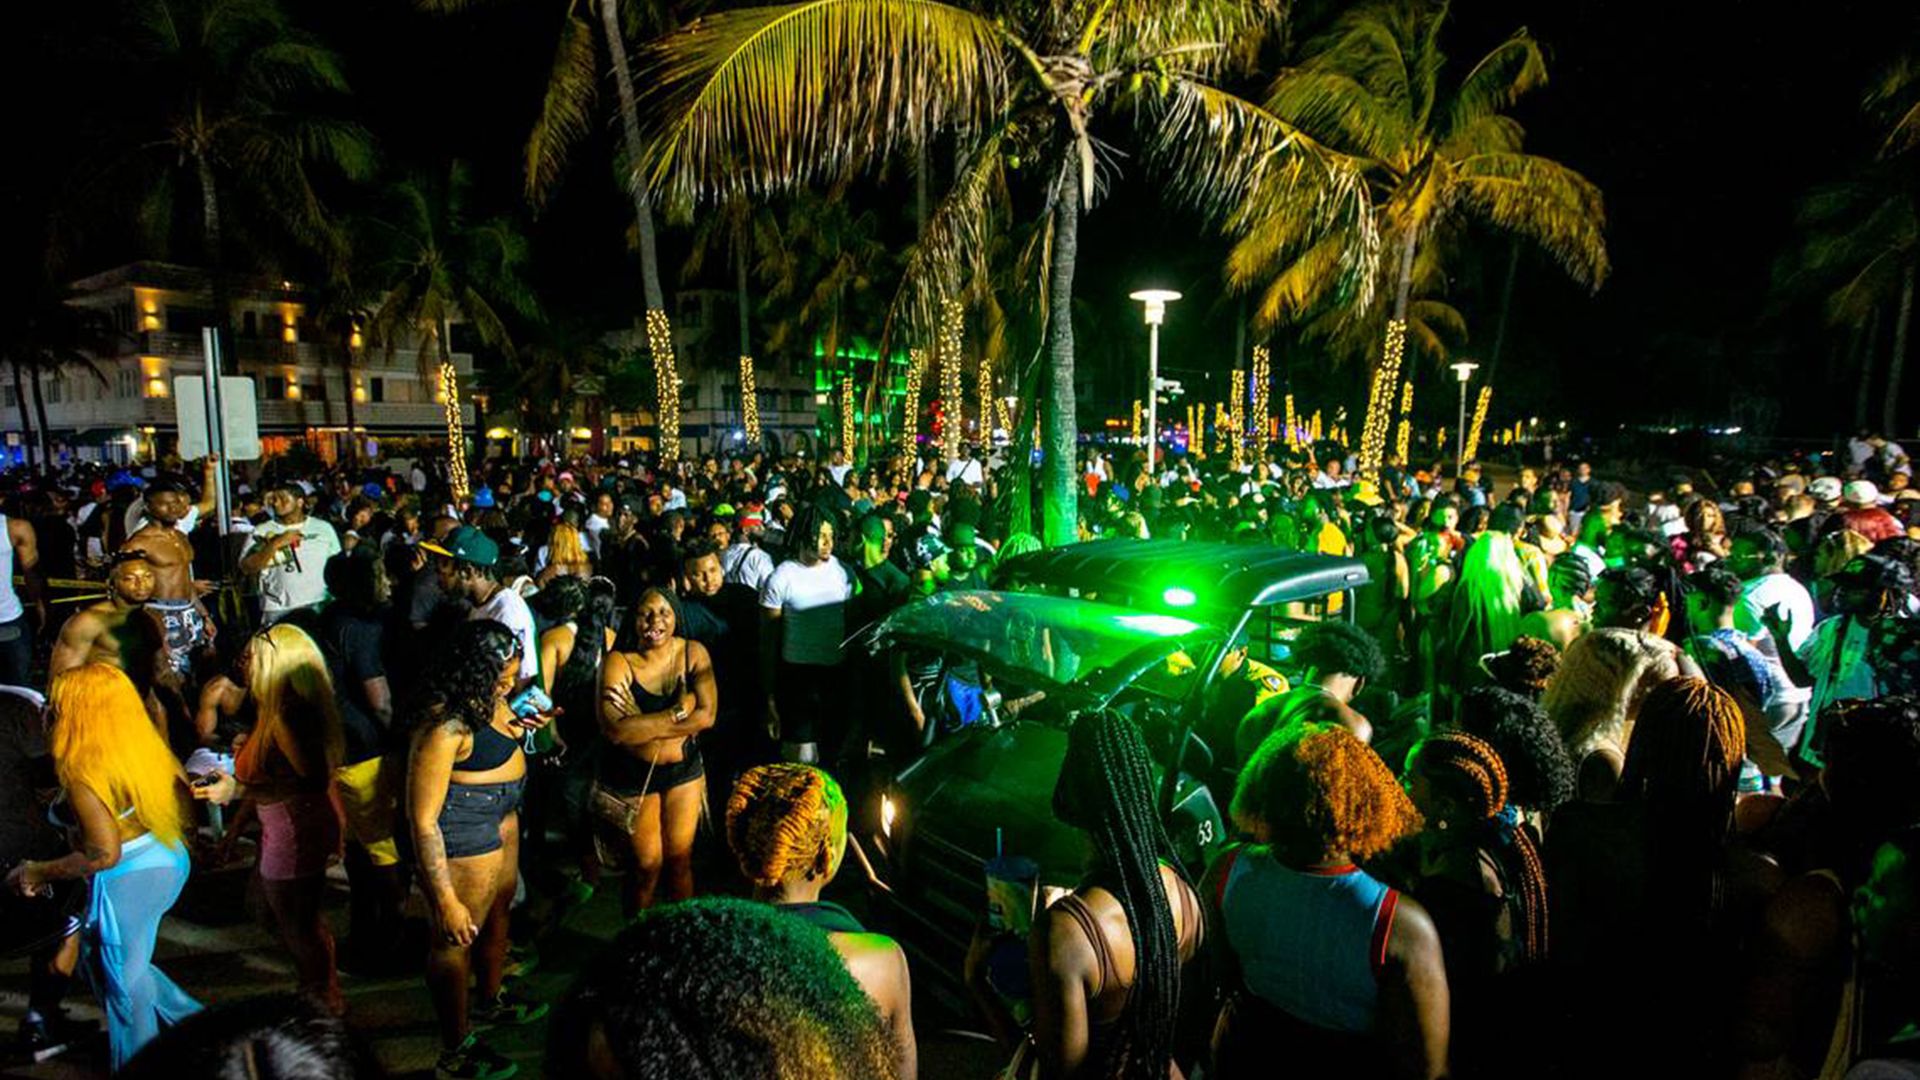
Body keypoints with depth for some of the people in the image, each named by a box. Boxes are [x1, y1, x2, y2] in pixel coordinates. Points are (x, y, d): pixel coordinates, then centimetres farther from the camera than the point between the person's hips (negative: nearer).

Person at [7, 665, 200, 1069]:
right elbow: (182, 798, 9)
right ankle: (189, 1021, 28)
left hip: (130, 880, -8)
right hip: (170, 862, 8)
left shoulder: (83, 773, -22)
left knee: (122, 979, 13)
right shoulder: (146, 744, -2)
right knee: (104, 956, 26)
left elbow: (104, 854, -24)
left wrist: (38, 872, -11)